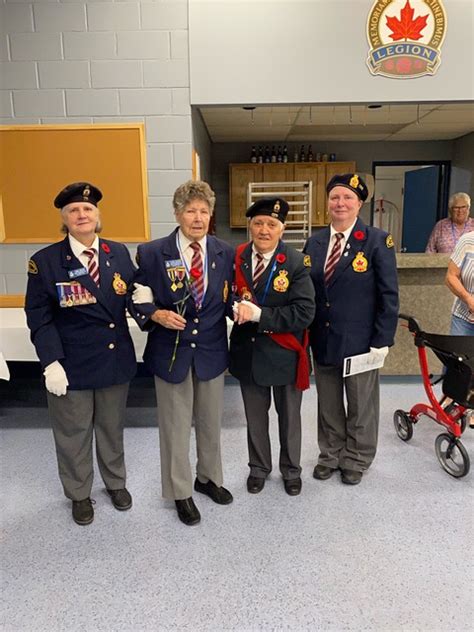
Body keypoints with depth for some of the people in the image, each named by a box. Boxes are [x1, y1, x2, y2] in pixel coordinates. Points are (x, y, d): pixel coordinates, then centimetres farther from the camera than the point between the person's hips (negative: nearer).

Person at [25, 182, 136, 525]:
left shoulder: (120, 253, 0)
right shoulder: (44, 261, -9)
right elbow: (39, 318, -9)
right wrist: (51, 362, -14)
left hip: (116, 359, 3)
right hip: (71, 364, -2)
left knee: (112, 427, 21)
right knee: (74, 433, 15)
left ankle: (116, 482, 45)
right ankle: (79, 494, 39)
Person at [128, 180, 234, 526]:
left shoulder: (225, 253, -1)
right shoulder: (151, 253, -9)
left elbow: (228, 299, 6)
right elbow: (138, 301, -4)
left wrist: (238, 309, -15)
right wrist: (157, 315, -22)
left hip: (211, 351, 3)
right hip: (171, 352, -2)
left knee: (211, 422, 19)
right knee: (175, 427, 12)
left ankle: (208, 477, 44)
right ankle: (181, 492, 33)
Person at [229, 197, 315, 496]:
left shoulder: (296, 263, -15)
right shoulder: (236, 257, -4)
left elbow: (304, 313, -21)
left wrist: (258, 314, -26)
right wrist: (237, 308, -19)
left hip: (284, 353, -2)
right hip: (248, 351, 3)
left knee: (289, 416, 17)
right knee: (255, 416, 19)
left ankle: (291, 469, 40)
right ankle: (259, 467, 42)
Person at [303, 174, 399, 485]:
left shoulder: (378, 240, -9)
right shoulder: (314, 242, 4)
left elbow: (389, 295, -9)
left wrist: (382, 341, -13)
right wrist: (306, 334, 3)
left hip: (359, 341, -3)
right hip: (323, 340, 4)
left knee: (361, 404, 14)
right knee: (328, 404, 17)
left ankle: (356, 460, 35)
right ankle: (330, 455, 37)